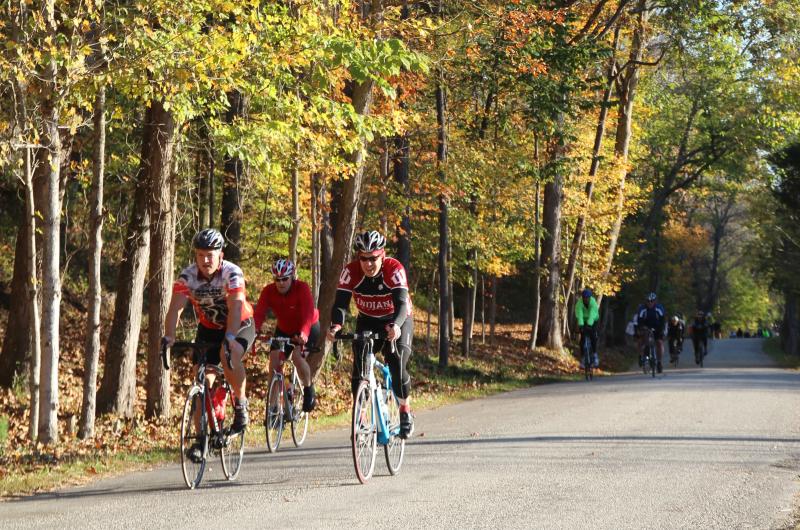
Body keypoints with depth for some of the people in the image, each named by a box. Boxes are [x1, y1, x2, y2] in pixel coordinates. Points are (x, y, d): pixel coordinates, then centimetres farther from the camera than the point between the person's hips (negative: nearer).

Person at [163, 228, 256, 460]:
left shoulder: (232, 273, -26)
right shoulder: (187, 276, -17)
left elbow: (235, 307, -38)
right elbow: (175, 308, -26)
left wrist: (229, 338, -53)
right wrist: (168, 337, -43)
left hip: (241, 326, -4)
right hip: (208, 329, 4)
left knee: (230, 354, -36)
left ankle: (240, 403, -13)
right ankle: (201, 437, 1)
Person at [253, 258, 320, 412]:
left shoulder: (302, 288, -29)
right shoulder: (269, 291, -20)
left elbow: (308, 313, -41)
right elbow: (259, 313, -30)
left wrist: (303, 333, -59)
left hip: (307, 329, -4)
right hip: (284, 329, 4)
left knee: (296, 355, -27)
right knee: (274, 357, -15)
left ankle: (309, 390, -2)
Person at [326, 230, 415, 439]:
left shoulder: (394, 269, -28)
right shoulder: (351, 271, -21)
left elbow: (401, 303, -39)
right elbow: (341, 303, -28)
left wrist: (396, 326, -59)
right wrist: (336, 325, -49)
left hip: (397, 322, -2)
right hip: (367, 322, 3)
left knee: (397, 366, -19)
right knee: (359, 367, -15)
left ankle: (405, 411, 4)